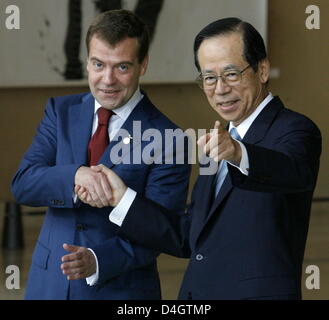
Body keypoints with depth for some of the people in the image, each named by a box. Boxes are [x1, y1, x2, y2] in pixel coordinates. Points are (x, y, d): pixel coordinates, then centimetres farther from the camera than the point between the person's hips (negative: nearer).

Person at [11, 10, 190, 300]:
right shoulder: (61, 112, 4)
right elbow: (22, 185, -6)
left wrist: (98, 260, -26)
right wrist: (76, 175, -25)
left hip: (121, 289, -3)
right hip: (48, 284, 3)